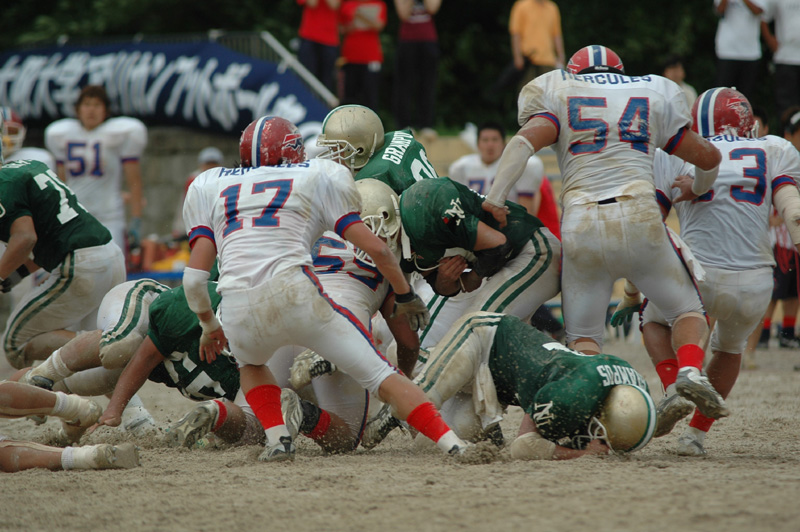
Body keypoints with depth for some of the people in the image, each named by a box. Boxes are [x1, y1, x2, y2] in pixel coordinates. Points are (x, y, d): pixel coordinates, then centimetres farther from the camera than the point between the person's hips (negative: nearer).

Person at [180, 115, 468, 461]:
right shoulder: (318, 177, 19)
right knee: (381, 376, 6)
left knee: (251, 361, 36)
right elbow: (375, 249, 15)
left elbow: (195, 277, 15)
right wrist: (405, 295, 30)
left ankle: (277, 436, 14)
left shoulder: (208, 187, 24)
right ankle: (452, 443, -10)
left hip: (239, 312, 2)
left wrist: (209, 326, 32)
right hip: (294, 292, -2)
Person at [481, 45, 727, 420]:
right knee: (686, 309, 15)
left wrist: (494, 197, -11)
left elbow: (524, 141, -5)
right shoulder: (654, 96, 19)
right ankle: (690, 369, -15)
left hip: (581, 224, 0)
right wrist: (696, 191, 47)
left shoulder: (558, 95, 14)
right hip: (638, 217, 0)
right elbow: (708, 157, 26)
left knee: (583, 335, 9)